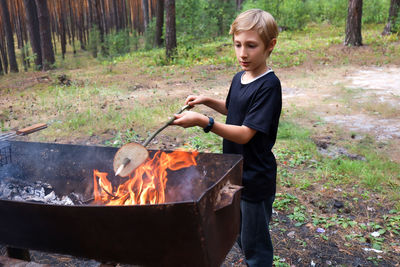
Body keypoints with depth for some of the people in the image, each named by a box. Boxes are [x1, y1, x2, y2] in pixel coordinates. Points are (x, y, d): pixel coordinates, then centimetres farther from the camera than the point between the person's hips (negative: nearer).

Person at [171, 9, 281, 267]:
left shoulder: (269, 85, -22)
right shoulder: (239, 78, 2)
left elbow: (244, 134, -25)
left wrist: (204, 121, -34)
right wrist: (208, 101, 6)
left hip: (256, 180, -8)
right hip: (235, 173, 8)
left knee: (255, 246, 10)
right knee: (241, 237, 25)